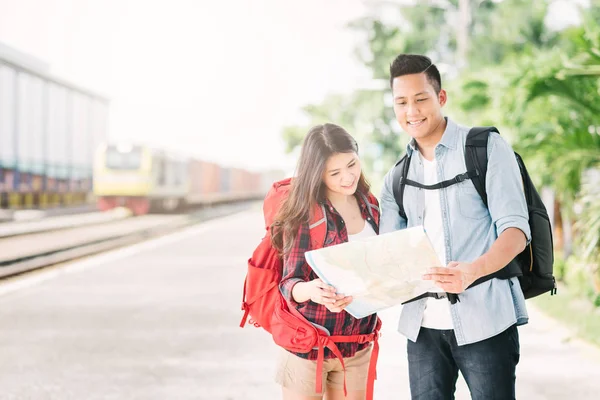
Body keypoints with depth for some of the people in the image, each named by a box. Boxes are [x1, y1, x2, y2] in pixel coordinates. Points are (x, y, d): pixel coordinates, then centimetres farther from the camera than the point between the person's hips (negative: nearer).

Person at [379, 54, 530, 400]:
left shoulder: (487, 148, -1)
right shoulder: (397, 178, 14)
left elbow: (516, 229, -10)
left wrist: (472, 271, -28)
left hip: (485, 319, -4)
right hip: (423, 324, 4)